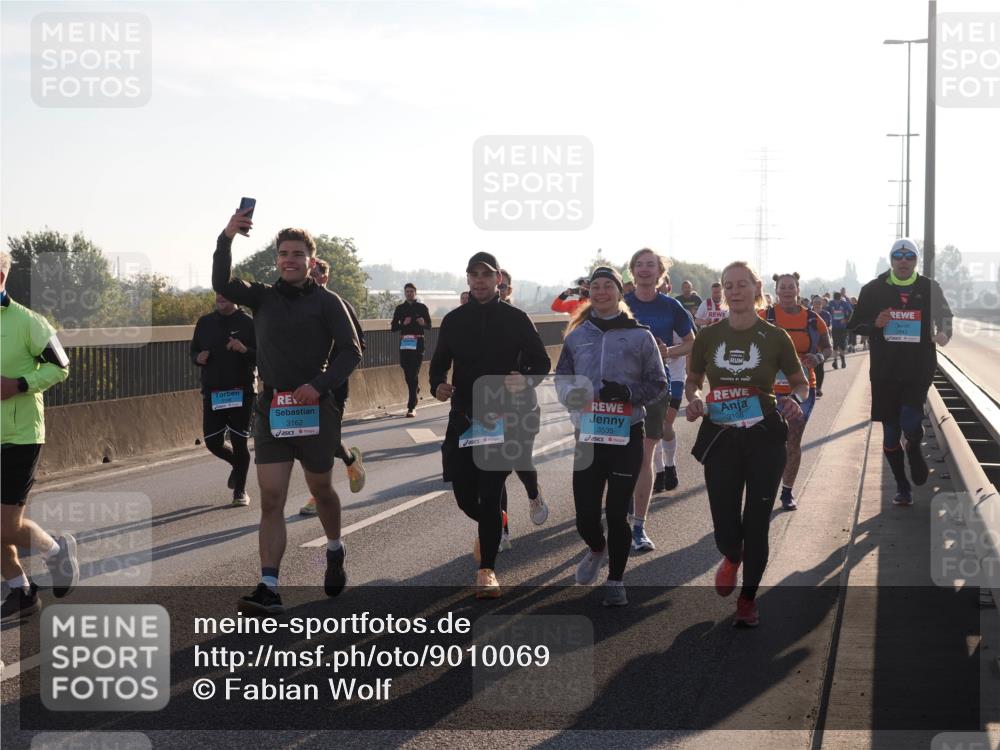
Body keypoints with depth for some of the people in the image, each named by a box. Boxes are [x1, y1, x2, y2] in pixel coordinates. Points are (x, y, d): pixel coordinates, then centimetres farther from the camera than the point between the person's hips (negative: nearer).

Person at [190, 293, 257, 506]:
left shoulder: (248, 323, -4)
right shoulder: (205, 322, 8)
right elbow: (194, 351, 18)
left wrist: (245, 350, -25)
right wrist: (198, 358, -5)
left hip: (241, 392, -4)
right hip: (212, 393, 4)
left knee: (239, 442, 0)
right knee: (213, 443, 5)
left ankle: (240, 491, 15)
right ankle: (237, 464, 37)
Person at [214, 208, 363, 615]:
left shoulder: (326, 302, 0)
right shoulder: (263, 296, 9)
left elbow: (351, 351, -4)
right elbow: (223, 285, -8)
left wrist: (320, 384, -19)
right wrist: (226, 239, -21)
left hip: (315, 409, -2)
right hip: (272, 409, 2)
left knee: (321, 490, 15)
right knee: (271, 500, -6)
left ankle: (335, 553, 43)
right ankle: (268, 588, -11)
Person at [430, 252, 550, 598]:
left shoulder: (516, 319, 1)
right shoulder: (453, 320, 8)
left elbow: (541, 364, 4)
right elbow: (439, 362, 15)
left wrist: (526, 380, -18)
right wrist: (438, 385, -8)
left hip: (503, 417, -3)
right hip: (463, 417, 3)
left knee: (490, 494, -11)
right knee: (465, 496, 6)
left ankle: (487, 569, -3)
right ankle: (491, 525, 41)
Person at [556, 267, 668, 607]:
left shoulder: (640, 335, -1)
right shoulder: (577, 335, 7)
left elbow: (658, 385, 2)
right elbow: (562, 377, 14)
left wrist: (628, 392, -17)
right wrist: (572, 393, -9)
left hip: (626, 436, -2)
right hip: (588, 435, 2)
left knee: (617, 512, 1)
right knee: (586, 515, 0)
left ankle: (616, 581, 20)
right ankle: (597, 549, 36)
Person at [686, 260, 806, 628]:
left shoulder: (774, 337, -3)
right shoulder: (708, 337, 1)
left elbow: (800, 382, 8)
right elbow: (692, 380, 14)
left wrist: (795, 398, -14)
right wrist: (694, 398, -8)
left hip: (764, 437, -1)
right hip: (720, 436, 1)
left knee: (756, 521, 2)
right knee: (724, 523, -1)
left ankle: (748, 599, 21)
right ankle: (732, 557, 37)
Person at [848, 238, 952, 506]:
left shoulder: (930, 288, 4)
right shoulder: (874, 290, 4)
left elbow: (945, 320, 15)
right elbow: (854, 325, 8)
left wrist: (943, 335, -7)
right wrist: (875, 324, -12)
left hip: (919, 370, -1)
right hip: (885, 372, 1)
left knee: (910, 421, -20)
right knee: (890, 432, 5)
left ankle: (914, 449, 15)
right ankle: (902, 487, 21)